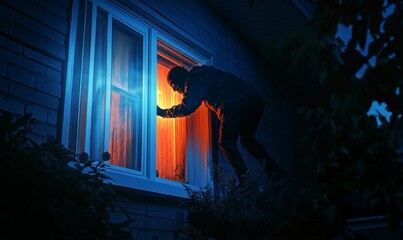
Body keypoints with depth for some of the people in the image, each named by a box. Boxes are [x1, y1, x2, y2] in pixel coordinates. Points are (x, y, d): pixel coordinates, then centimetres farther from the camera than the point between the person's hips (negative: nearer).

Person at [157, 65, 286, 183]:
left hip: (235, 104, -9)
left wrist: (162, 112, 5)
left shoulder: (193, 80, 4)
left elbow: (186, 108, -7)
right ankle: (276, 172, 11)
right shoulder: (204, 73, 31)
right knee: (248, 140, 23)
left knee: (226, 144, 4)